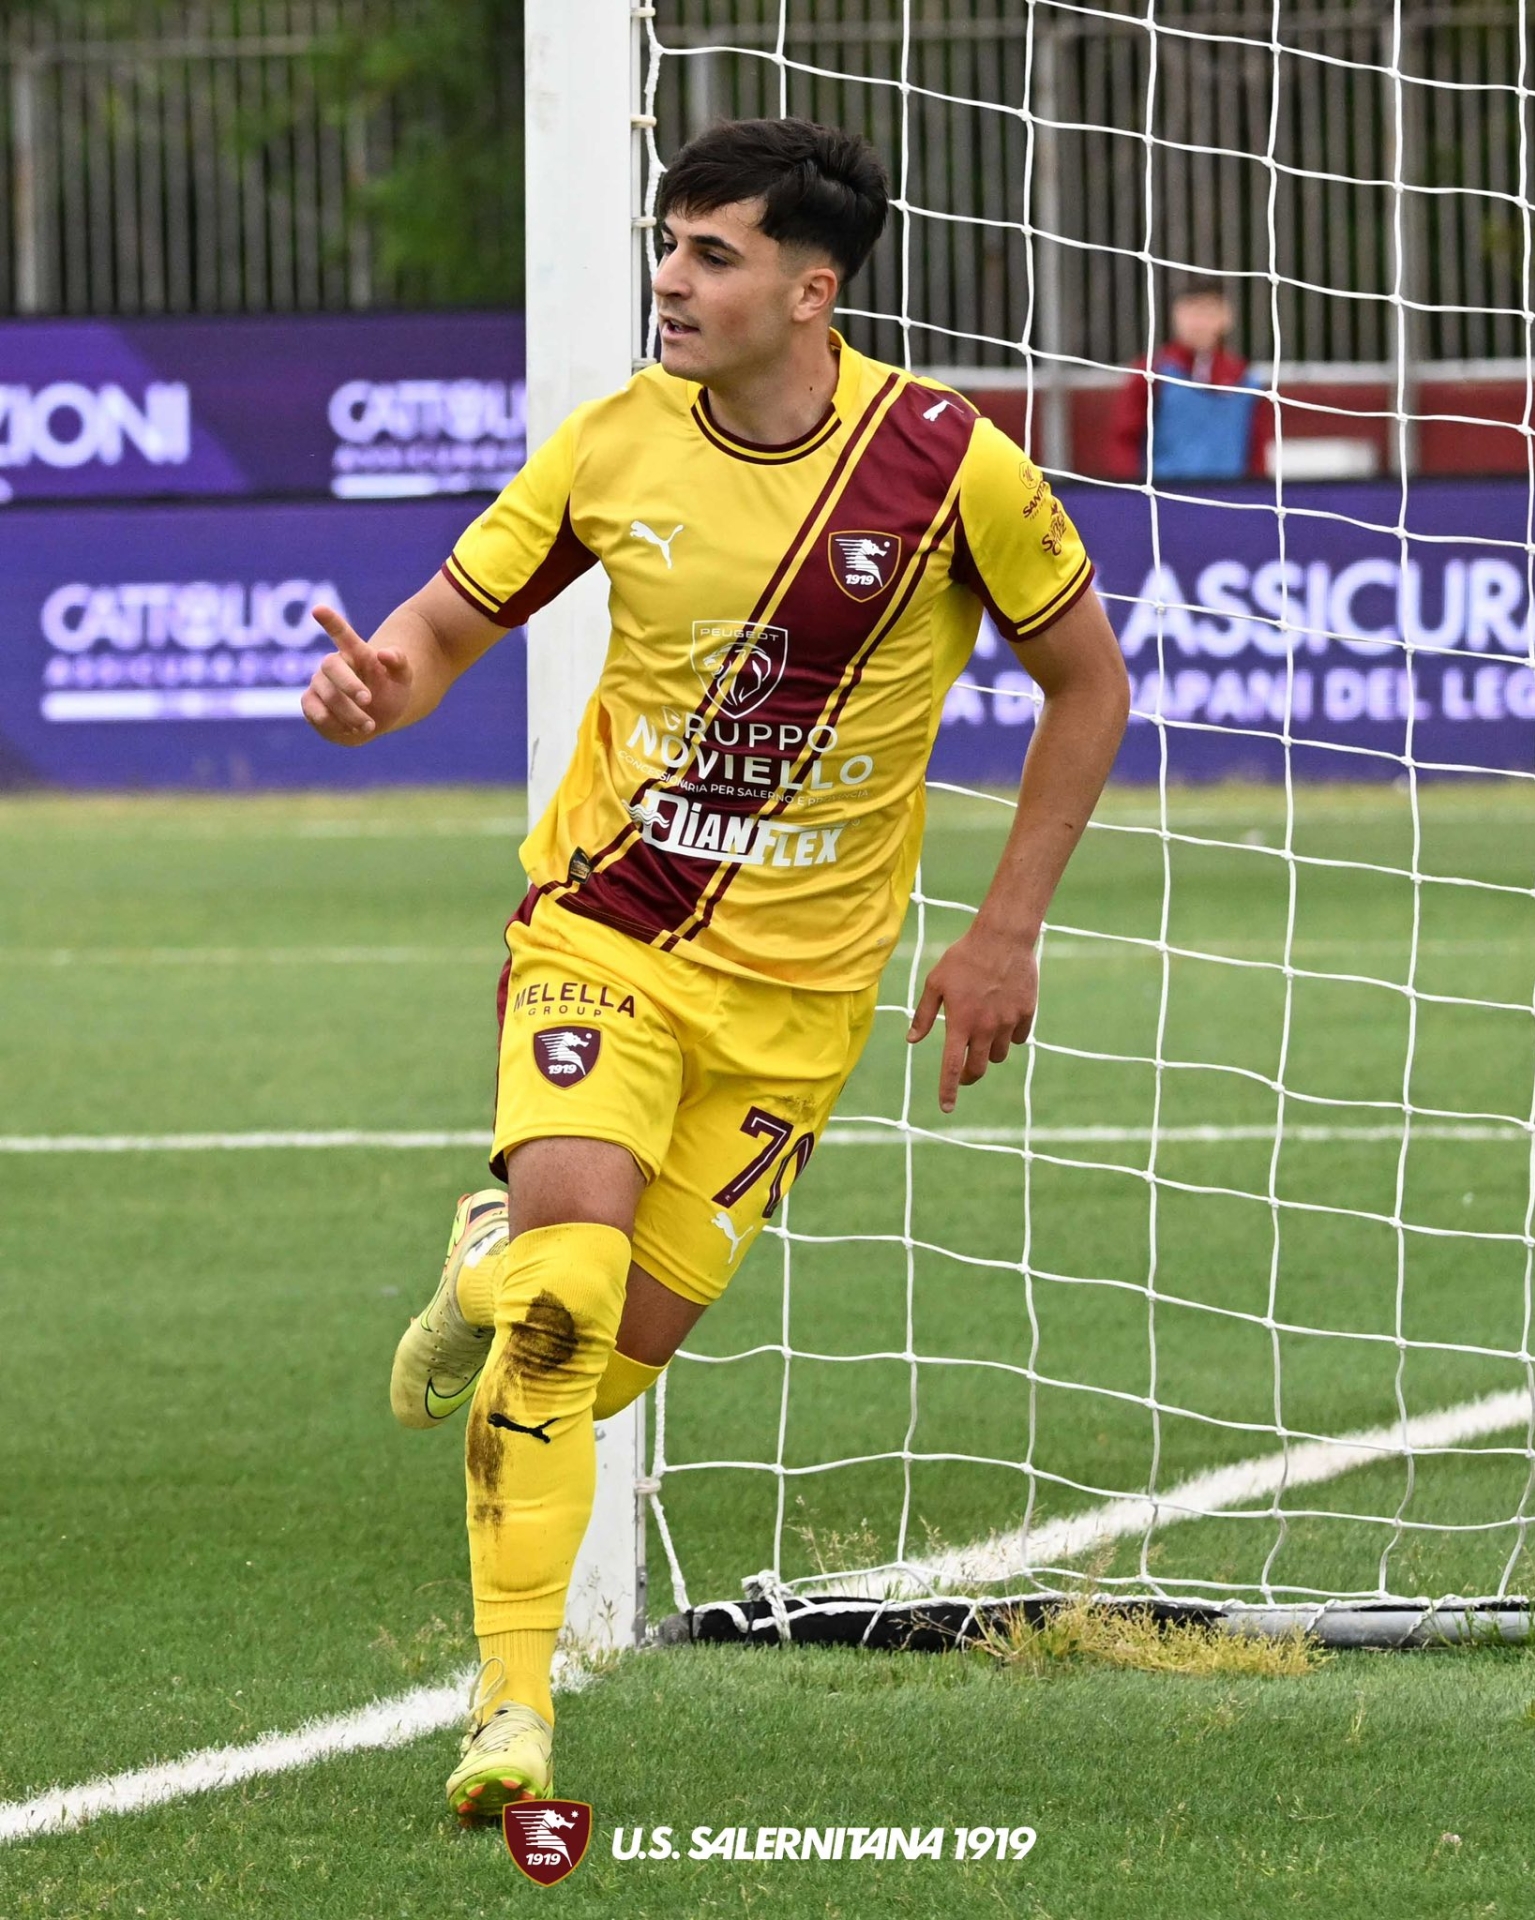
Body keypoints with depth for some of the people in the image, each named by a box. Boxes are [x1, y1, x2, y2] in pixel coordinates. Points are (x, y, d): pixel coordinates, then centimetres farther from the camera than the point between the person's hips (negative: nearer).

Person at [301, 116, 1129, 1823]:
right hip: (605, 922, 0)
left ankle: (498, 1268, 39)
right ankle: (513, 1703, -16)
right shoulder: (614, 444, -6)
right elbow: (455, 614, 5)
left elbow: (1088, 683, 2)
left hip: (797, 980, 0)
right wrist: (384, 679, -20)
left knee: (626, 1342, 0)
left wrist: (1006, 934, 0)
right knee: (574, 1248, -23)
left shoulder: (950, 466, -11)